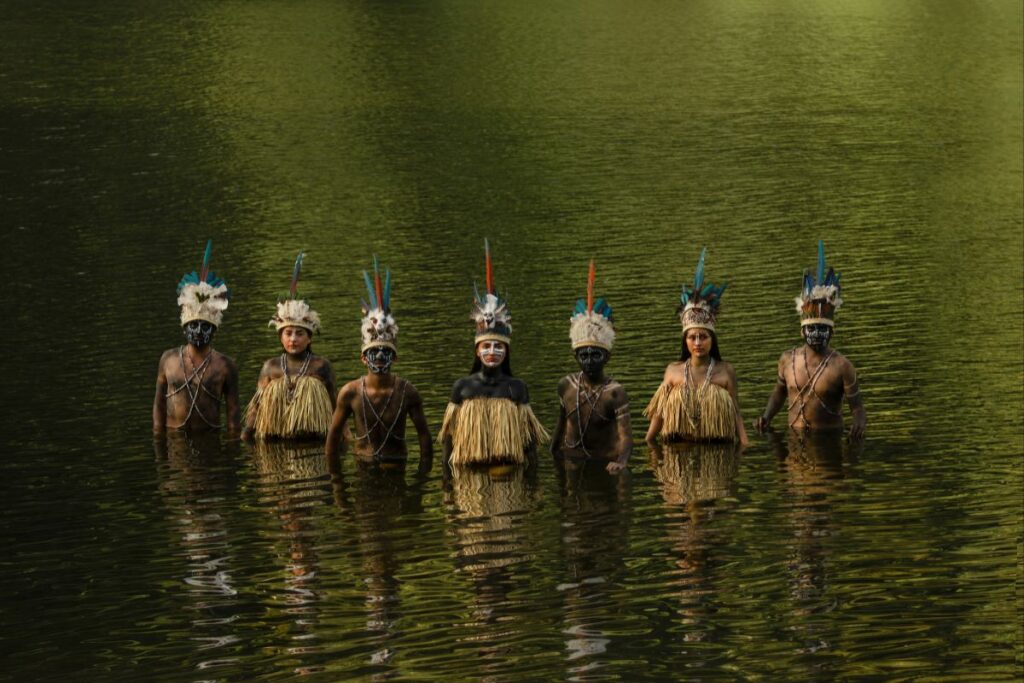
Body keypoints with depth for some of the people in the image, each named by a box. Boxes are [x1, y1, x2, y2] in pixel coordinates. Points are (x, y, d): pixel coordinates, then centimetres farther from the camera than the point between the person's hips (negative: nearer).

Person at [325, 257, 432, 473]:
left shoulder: (407, 392, -6)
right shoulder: (350, 392, -5)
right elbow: (334, 435, 6)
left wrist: (423, 477, -2)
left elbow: (424, 435, 2)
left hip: (397, 470, -1)